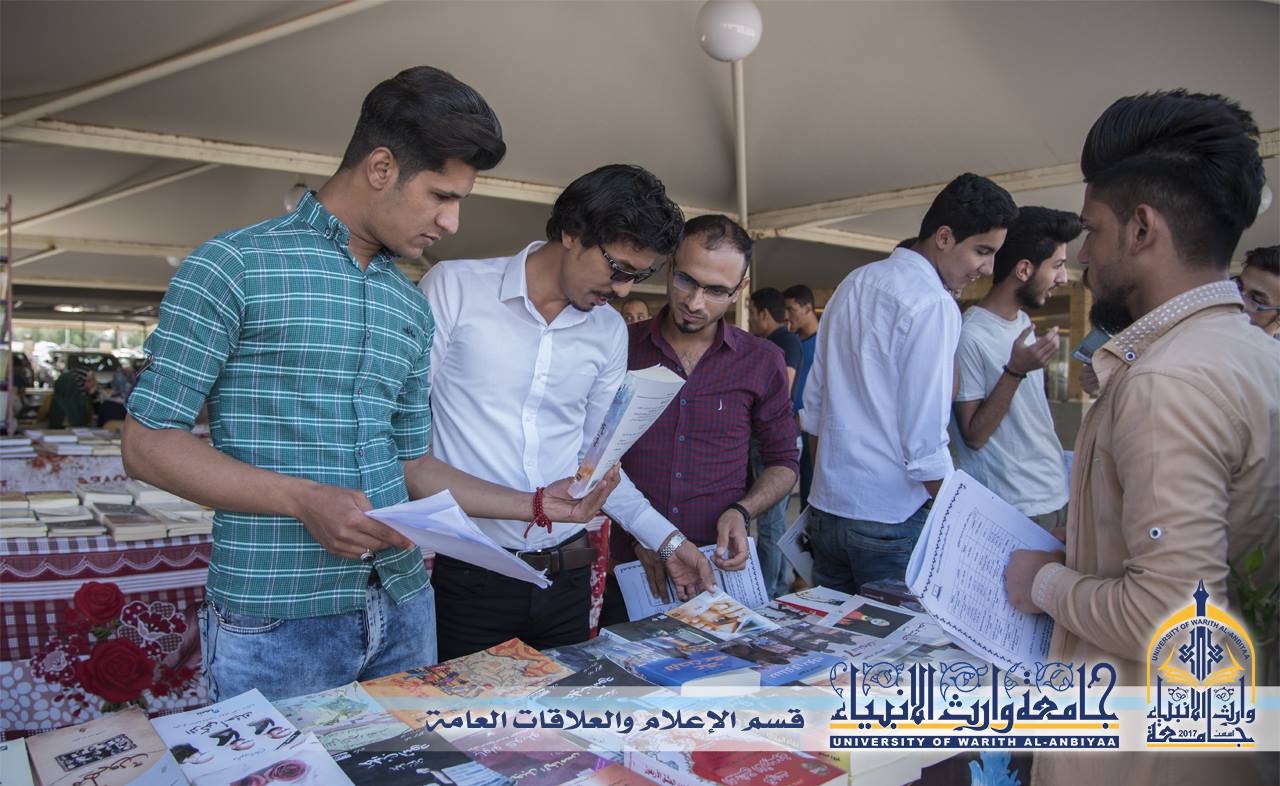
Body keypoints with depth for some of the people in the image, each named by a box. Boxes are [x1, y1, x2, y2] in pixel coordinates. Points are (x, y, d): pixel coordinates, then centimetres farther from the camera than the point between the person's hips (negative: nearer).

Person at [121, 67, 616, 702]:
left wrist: (535, 504, 8)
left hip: (403, 609, 6)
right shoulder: (232, 267, -7)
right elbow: (147, 444, -8)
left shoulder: (412, 307, 12)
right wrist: (304, 499, -19)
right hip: (277, 622, -6)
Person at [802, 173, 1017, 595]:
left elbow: (813, 406, 14)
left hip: (825, 507, 8)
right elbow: (925, 447, -18)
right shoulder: (933, 304, -15)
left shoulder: (854, 283, 10)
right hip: (892, 520, -8)